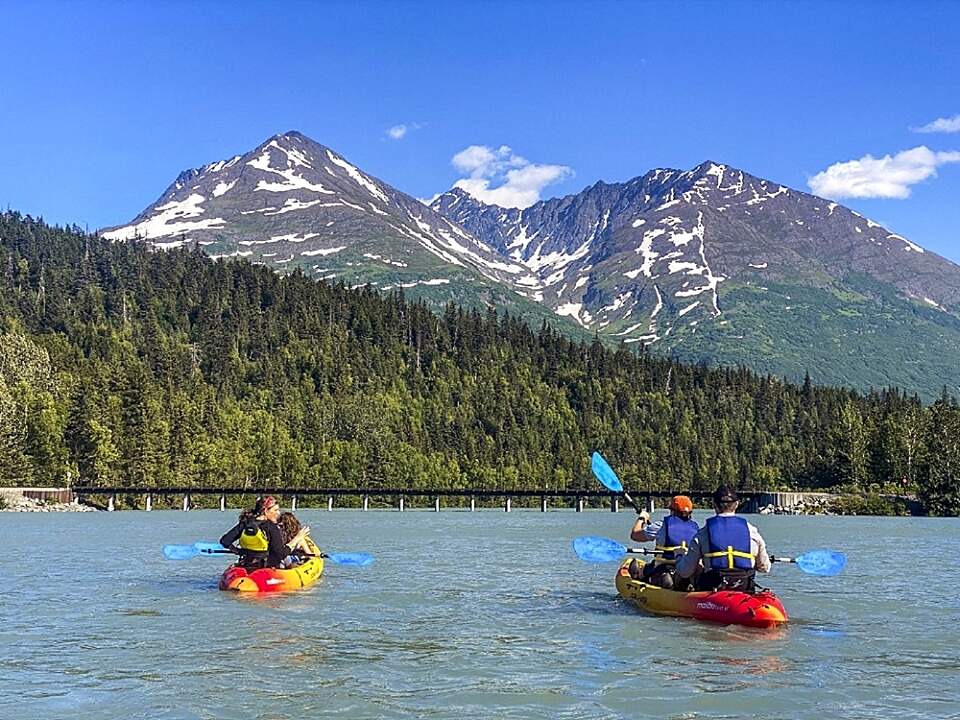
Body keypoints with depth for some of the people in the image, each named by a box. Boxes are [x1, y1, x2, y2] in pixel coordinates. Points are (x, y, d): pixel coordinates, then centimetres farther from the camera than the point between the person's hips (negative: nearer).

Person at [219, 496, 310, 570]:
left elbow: (224, 541, 1)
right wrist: (297, 539, -8)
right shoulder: (272, 528, -13)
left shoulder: (244, 524, 1)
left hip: (246, 568, 6)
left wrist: (236, 550, 19)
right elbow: (281, 554, -17)